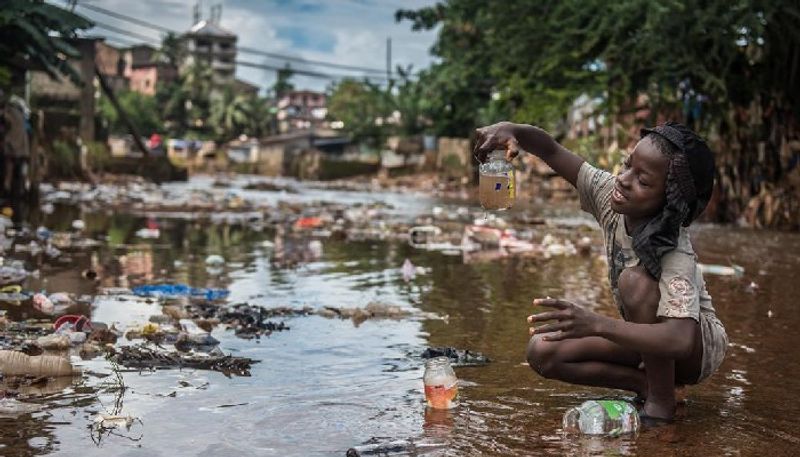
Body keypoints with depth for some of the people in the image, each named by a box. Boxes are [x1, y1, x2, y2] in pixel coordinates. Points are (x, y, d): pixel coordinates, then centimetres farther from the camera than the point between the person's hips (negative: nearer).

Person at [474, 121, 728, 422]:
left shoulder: (676, 256, -35)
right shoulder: (611, 195, -16)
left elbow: (679, 340, -47)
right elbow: (552, 151, -12)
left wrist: (595, 324, -57)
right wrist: (512, 131, -34)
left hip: (698, 345, -6)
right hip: (648, 336, 6)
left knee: (635, 280, -36)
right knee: (542, 352, -13)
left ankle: (662, 401, -20)